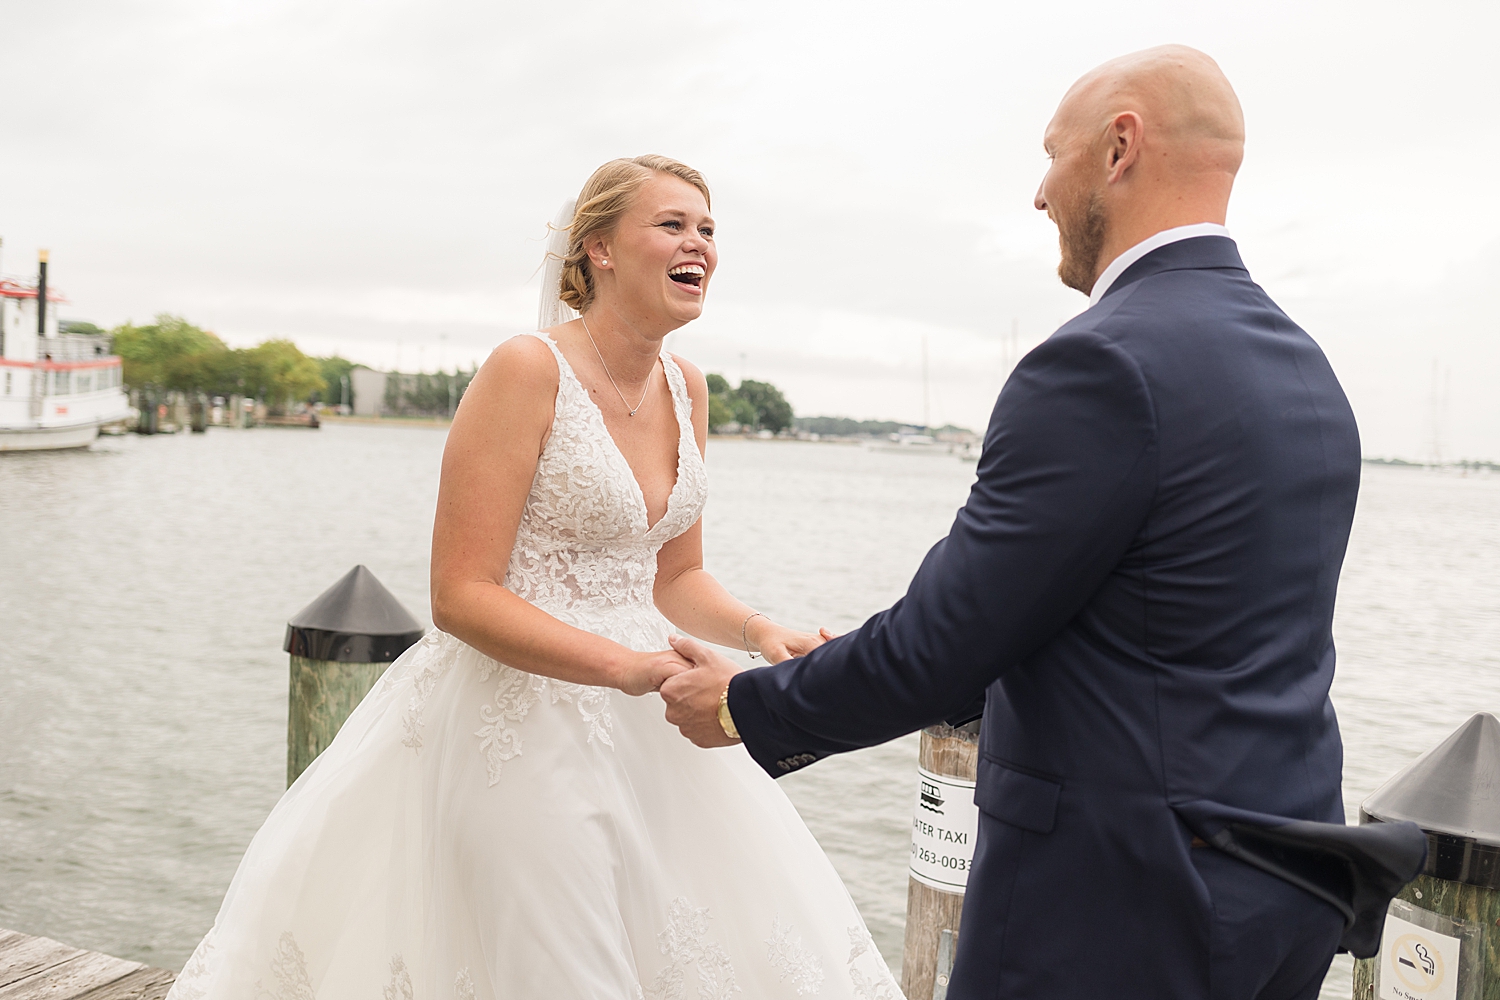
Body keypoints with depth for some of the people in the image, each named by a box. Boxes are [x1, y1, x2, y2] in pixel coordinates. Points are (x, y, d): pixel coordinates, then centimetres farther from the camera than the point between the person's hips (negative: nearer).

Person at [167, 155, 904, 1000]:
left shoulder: (686, 387, 7)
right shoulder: (529, 371, -14)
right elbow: (461, 596, -17)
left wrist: (761, 632, -4)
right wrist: (626, 666, -24)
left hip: (640, 723, 7)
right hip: (521, 720, -7)